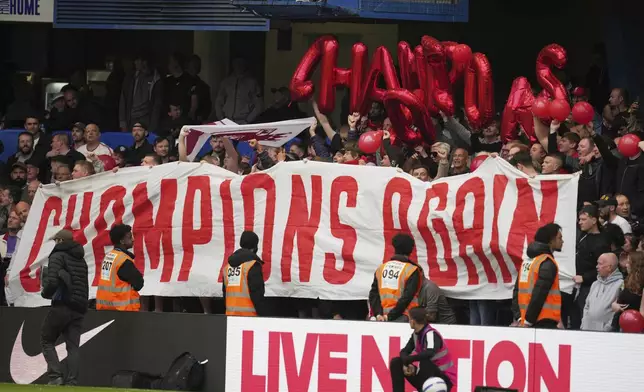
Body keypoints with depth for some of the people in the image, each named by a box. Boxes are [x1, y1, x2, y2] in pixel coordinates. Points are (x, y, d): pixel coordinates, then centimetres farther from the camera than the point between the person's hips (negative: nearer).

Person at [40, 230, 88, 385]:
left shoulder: (58, 256, -5)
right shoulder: (81, 260, 19)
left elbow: (52, 281, -15)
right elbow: (84, 284, 17)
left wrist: (46, 293, 2)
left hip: (62, 306, -6)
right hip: (79, 308, 6)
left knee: (47, 341, 5)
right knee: (73, 346, 4)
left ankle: (56, 375, -9)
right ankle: (72, 381, -4)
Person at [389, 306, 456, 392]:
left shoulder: (431, 334, -24)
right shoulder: (416, 334, 0)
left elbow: (430, 353, -42)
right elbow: (405, 351, 5)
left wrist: (407, 360, -29)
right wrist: (406, 364, -19)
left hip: (444, 379, -8)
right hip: (428, 374, 8)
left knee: (423, 363, -38)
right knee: (396, 363, 3)